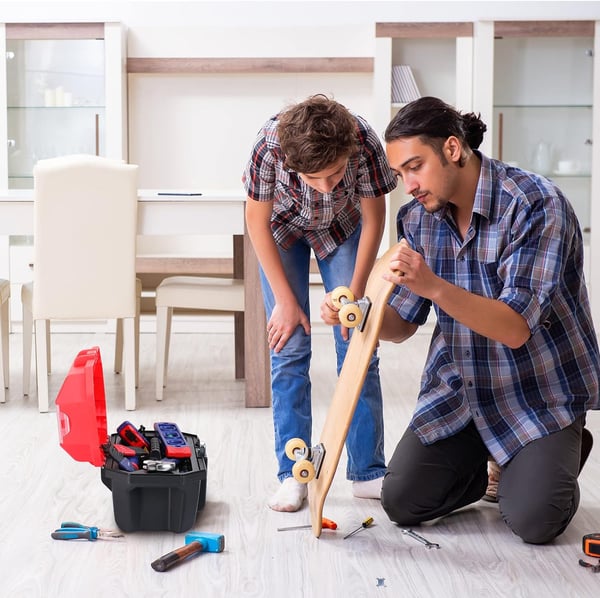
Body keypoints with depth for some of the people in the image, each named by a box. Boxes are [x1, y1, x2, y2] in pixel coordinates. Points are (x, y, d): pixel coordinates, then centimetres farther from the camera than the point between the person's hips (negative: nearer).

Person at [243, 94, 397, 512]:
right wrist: (285, 300, -17)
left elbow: (374, 219, -17)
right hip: (282, 228, -1)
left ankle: (368, 471, 6)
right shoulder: (271, 144, -38)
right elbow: (257, 222, -19)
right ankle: (293, 474, 2)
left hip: (342, 228, 1)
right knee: (289, 348, -7)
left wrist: (354, 294, -14)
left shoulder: (365, 142, -37)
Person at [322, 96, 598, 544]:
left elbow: (515, 329, -30)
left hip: (538, 390, -5)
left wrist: (433, 286, -43)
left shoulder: (535, 205, -23)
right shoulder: (419, 218, -2)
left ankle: (562, 453, 15)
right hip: (458, 389, 5)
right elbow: (401, 325, 2)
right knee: (402, 504, -4)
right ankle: (480, 463, 25)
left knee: (533, 522, -19)